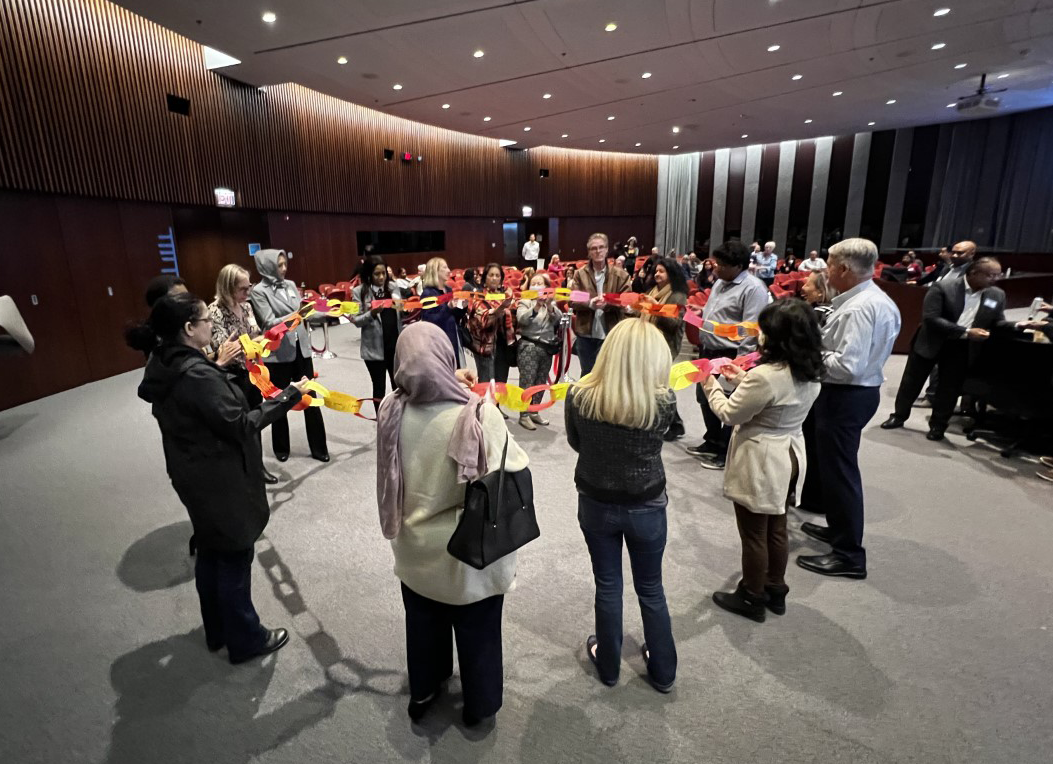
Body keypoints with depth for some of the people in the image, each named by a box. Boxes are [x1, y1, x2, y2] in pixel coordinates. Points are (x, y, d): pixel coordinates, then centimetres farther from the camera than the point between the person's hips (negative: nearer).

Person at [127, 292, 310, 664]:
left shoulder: (164, 365, 1)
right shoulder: (197, 375, -28)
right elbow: (239, 425, -25)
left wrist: (218, 367, 13)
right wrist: (286, 397, -21)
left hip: (193, 476, 10)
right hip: (220, 480, -10)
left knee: (210, 552, 23)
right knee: (234, 557, 8)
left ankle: (217, 630, 42)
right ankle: (245, 639, 26)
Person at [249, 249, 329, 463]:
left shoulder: (290, 285, 9)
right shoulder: (259, 291, -7)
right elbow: (269, 323, -16)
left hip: (301, 349, 4)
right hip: (278, 354, -4)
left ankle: (318, 447, 15)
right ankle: (281, 448, 28)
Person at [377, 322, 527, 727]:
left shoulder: (392, 410, -17)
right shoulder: (477, 413, -30)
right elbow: (514, 469, -20)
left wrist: (448, 387, 4)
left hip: (416, 548, 4)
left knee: (423, 624, 29)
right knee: (477, 632, 23)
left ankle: (423, 692, 54)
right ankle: (479, 704, 47)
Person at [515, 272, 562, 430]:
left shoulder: (551, 303, 13)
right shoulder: (525, 302, 2)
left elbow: (559, 319, -6)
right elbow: (521, 319, -17)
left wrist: (549, 306, -22)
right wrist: (537, 306, -28)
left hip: (547, 348, 4)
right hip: (529, 347, -4)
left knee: (541, 382, 10)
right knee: (527, 382, -5)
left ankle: (534, 412, 22)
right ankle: (524, 415, 1)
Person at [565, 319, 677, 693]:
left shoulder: (579, 397, -18)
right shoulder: (662, 401, -22)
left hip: (596, 505, 1)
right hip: (647, 508, 0)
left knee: (607, 586, 20)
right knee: (651, 589, 21)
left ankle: (608, 665, 40)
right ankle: (663, 671, 40)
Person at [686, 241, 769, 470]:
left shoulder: (753, 288, -16)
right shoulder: (720, 283, 13)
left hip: (730, 356, -9)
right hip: (708, 351, 9)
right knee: (705, 399, 19)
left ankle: (725, 451, 18)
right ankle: (712, 442, 36)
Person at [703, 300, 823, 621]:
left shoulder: (766, 375, -28)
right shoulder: (810, 374, 0)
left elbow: (730, 414, -16)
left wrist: (712, 388, 0)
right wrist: (743, 380, 12)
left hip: (760, 462, -9)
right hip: (789, 456, 9)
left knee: (754, 534, 9)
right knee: (776, 529, 22)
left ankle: (752, 598, 26)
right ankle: (775, 591, 38)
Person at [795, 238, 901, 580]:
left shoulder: (857, 308, -23)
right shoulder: (878, 299, 10)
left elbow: (847, 366, -28)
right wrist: (820, 344, 5)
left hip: (844, 396, -10)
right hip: (861, 391, 11)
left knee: (839, 470, -1)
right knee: (838, 465, 22)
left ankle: (849, 554, 10)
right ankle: (840, 527, 39)